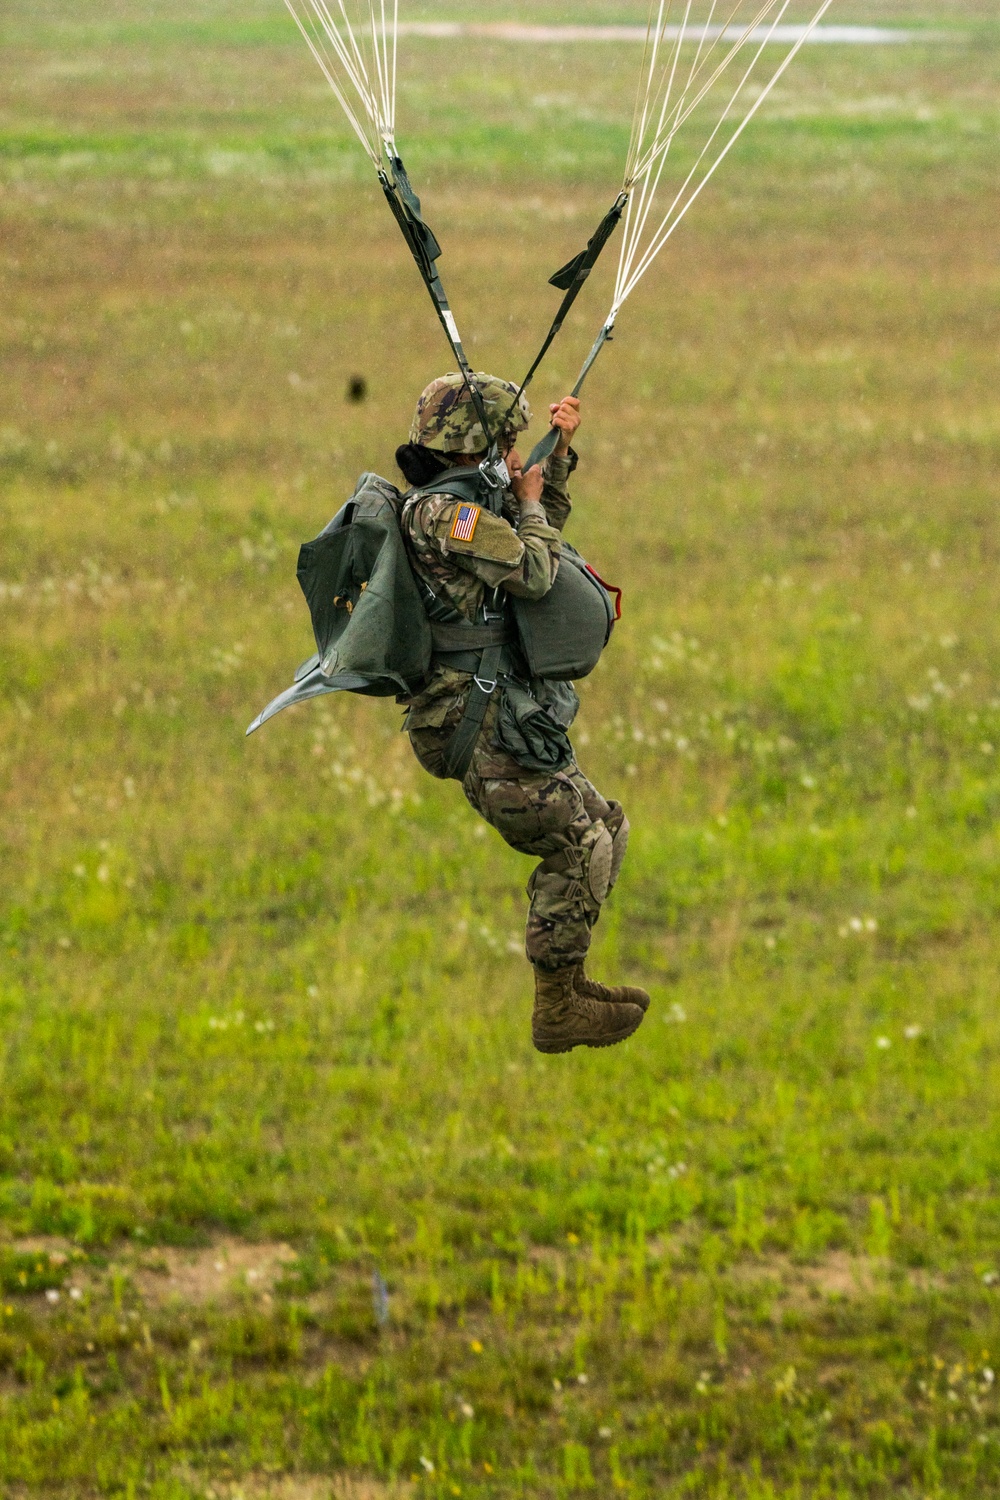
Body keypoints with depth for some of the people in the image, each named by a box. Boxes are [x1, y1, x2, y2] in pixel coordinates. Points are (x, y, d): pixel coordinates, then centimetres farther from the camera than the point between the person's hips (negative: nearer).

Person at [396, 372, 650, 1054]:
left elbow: (542, 532, 35)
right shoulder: (444, 511, -16)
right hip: (486, 728, -11)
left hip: (508, 720, 11)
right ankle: (557, 1011, -2)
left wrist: (559, 457, 25)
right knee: (577, 849, -8)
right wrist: (527, 503, -7)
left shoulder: (466, 506, 17)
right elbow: (533, 572, -24)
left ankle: (568, 980, 22)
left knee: (605, 827, 16)